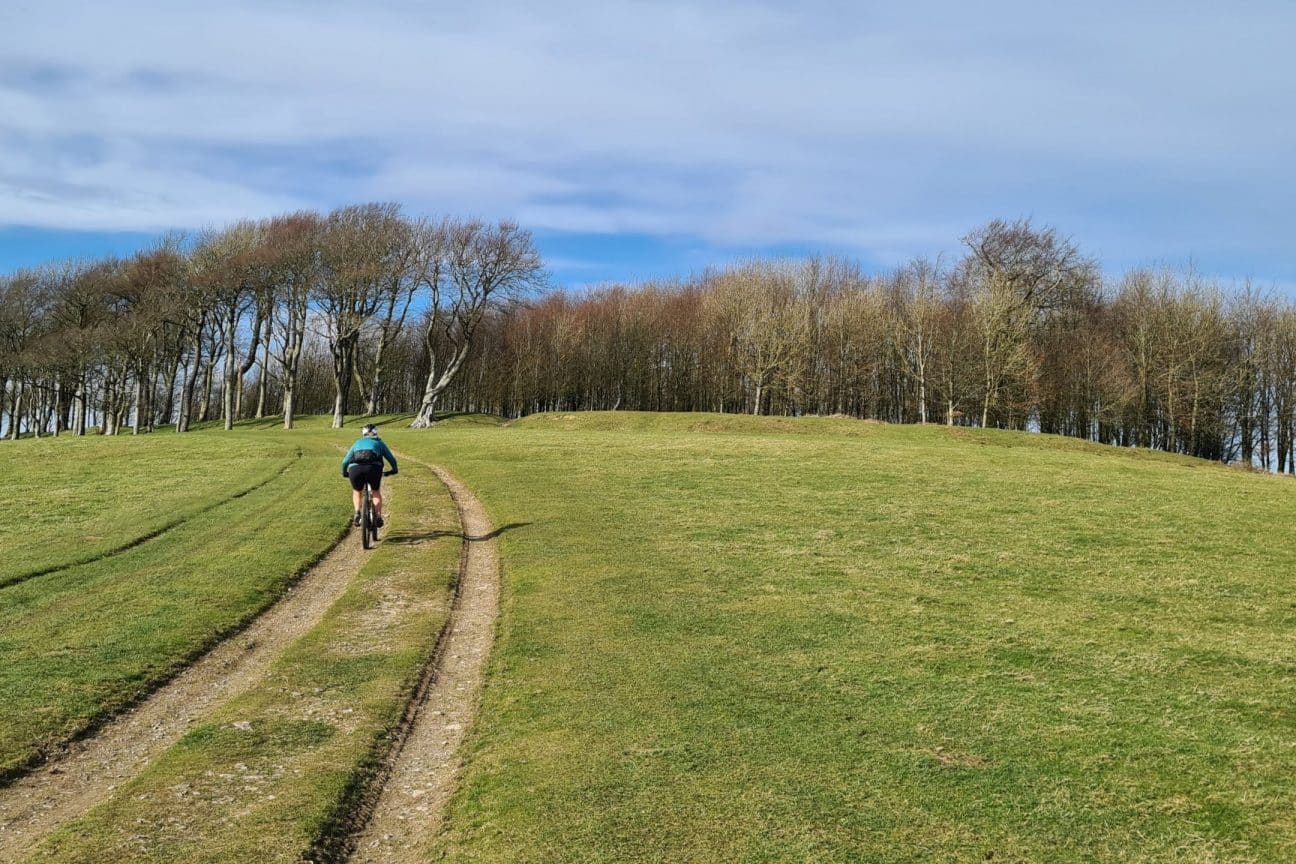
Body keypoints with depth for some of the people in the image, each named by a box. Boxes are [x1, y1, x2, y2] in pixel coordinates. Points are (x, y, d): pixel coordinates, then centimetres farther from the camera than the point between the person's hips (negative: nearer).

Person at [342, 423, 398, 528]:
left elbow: (345, 461, 32)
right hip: (373, 468, -1)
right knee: (376, 492, 25)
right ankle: (378, 516, 11)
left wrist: (344, 473, 50)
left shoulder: (357, 443, 33)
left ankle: (357, 514, 8)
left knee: (356, 492, 28)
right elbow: (392, 459, 32)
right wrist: (394, 470, 51)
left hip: (355, 468, 1)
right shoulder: (379, 443, 29)